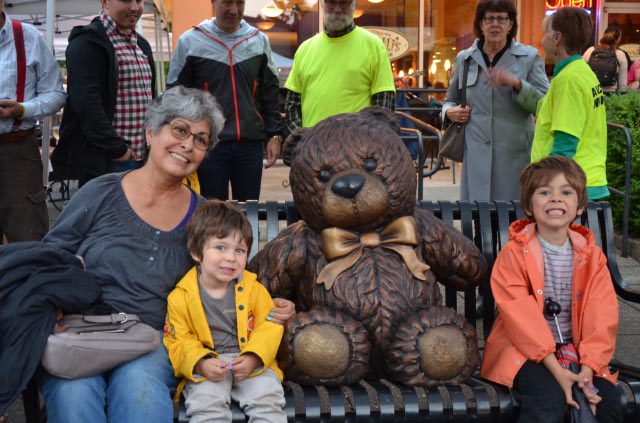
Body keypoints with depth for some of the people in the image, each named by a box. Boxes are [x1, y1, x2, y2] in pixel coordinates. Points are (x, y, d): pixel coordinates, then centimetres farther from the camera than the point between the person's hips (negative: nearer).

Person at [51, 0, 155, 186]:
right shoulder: (87, 42, -9)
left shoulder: (141, 45, 19)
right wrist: (117, 148, -19)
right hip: (102, 160, -8)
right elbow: (86, 102, -18)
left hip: (143, 157, 8)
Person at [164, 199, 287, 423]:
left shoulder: (254, 288, 1)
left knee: (267, 399, -22)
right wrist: (201, 364, -20)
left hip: (251, 363, 1)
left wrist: (253, 358, -18)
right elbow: (179, 341, -1)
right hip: (206, 365, -1)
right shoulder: (181, 296, -3)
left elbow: (269, 327, 0)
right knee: (206, 403, -27)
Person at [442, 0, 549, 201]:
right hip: (476, 156, 2)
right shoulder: (464, 58, 11)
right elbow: (450, 100, 24)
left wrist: (517, 83, -17)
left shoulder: (529, 57, 5)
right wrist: (450, 112, 1)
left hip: (516, 155, -2)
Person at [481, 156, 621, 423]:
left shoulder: (591, 256, 5)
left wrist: (587, 369, -17)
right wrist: (557, 371, -22)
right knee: (548, 401, -29)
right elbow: (521, 316, -14)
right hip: (527, 351, -4)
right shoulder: (515, 253, -7)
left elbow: (601, 315, -2)